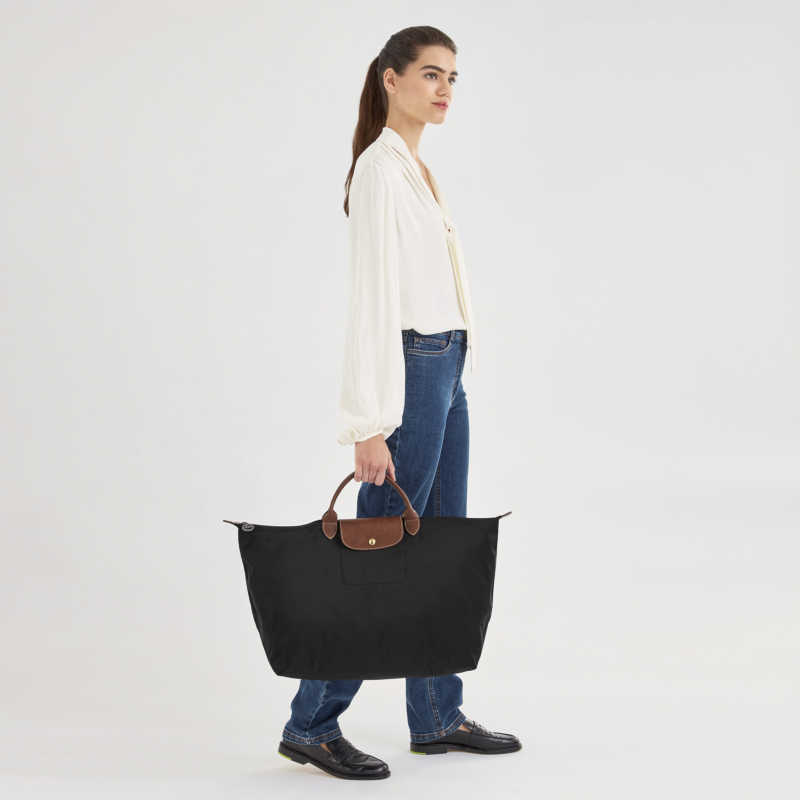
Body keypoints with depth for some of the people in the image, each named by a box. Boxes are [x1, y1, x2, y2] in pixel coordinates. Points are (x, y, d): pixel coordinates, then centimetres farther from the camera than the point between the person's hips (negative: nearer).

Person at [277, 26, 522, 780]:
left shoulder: (417, 168, 15)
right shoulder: (380, 169, -14)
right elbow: (372, 300, -19)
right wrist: (370, 423, -21)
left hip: (445, 374, 10)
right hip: (411, 371, -10)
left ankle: (438, 717, 23)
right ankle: (311, 723, 7)